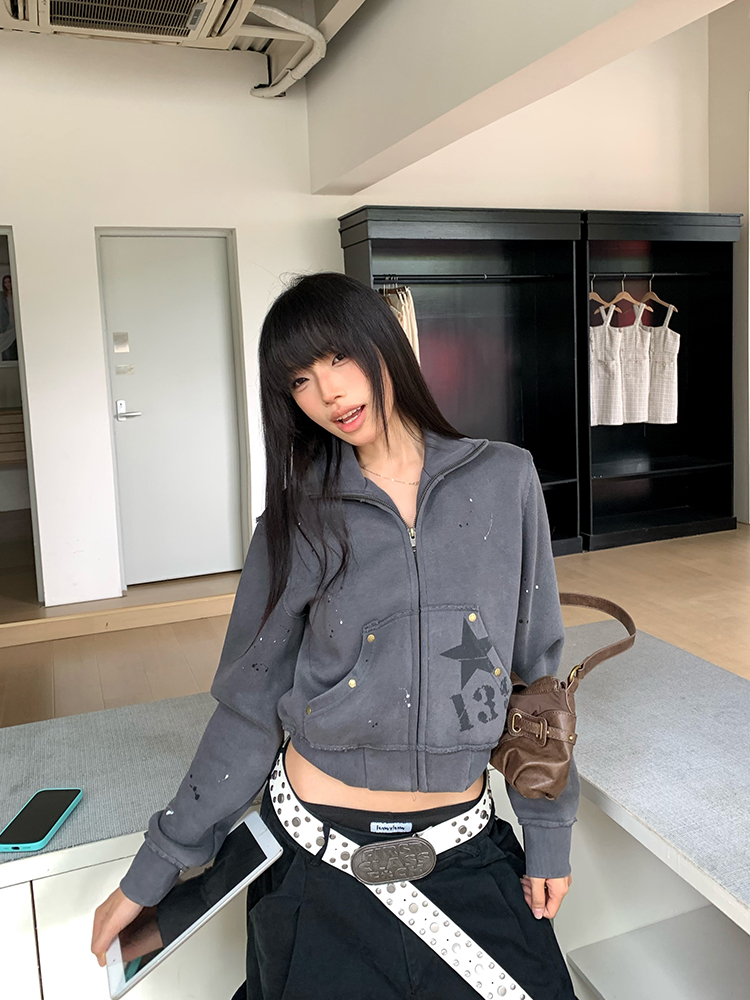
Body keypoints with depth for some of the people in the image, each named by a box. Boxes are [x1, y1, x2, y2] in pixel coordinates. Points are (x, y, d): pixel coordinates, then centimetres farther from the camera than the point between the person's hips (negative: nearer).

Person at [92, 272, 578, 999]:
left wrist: (550, 831, 3)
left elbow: (538, 668, 1)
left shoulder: (504, 481, -4)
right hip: (320, 856, 0)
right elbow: (249, 706, 0)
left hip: (466, 850, 1)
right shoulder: (300, 516, -5)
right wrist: (151, 873, 3)